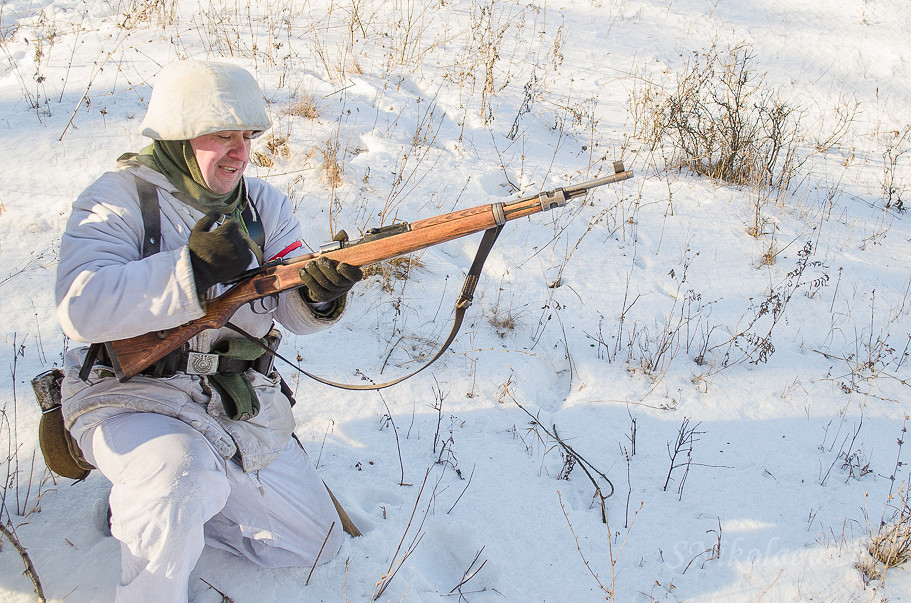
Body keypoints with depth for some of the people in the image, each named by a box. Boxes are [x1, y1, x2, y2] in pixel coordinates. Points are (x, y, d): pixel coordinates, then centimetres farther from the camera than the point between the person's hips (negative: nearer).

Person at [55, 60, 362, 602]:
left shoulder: (264, 205, 5)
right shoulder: (119, 200, -9)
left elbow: (294, 313, -3)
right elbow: (80, 308, -25)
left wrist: (317, 296, -27)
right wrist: (192, 269, -34)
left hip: (240, 405, 6)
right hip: (130, 397, -5)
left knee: (317, 542, 9)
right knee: (183, 475, -39)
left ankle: (159, 503, 22)